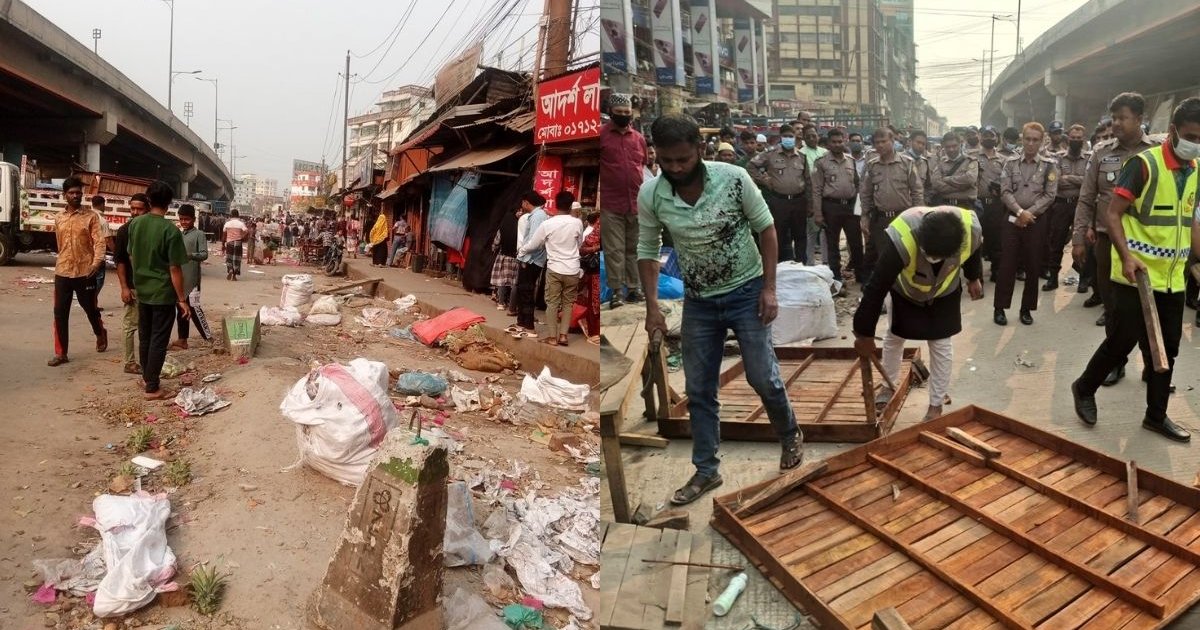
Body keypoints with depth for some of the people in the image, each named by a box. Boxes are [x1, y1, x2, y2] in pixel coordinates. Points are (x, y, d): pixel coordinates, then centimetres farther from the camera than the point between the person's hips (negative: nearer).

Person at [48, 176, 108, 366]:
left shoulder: (91, 216, -3)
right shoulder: (59, 218, 10)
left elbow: (99, 241, -11)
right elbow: (60, 244, 19)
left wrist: (97, 262, -24)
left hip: (85, 272, -4)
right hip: (62, 272, 4)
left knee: (90, 308, 10)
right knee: (60, 313, 1)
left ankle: (100, 334, 39)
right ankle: (61, 353, 7)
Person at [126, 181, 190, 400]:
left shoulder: (135, 224, 1)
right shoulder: (171, 230, -18)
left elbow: (131, 257, 11)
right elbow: (175, 269, -17)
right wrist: (182, 299, -10)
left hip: (142, 291, 6)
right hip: (163, 293, -6)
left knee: (144, 338, 18)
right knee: (158, 341, 1)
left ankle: (147, 377, 32)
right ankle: (152, 388, 5)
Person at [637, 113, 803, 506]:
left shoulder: (734, 178, -18)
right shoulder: (650, 196, -13)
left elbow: (766, 228, -6)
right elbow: (647, 251, 0)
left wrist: (769, 288, -10)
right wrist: (652, 306, -7)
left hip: (746, 292, -2)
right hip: (698, 301, 3)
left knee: (762, 377, 4)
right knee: (699, 389, 7)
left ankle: (790, 436, 35)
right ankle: (706, 470, 23)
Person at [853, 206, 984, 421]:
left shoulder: (972, 228, -35)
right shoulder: (901, 240, -46)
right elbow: (876, 288, -38)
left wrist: (974, 278, 12)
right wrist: (865, 334, -31)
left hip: (945, 292, 2)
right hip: (904, 290, -1)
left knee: (941, 344, 3)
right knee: (893, 338, 12)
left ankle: (936, 403, 19)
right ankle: (889, 387, 36)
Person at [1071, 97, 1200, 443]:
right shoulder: (1143, 164, -13)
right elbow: (1112, 214, -15)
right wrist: (1126, 256, -26)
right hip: (1136, 276, -7)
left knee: (1166, 349, 11)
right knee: (1122, 341, -2)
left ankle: (1156, 416, 23)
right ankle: (1084, 388, 22)